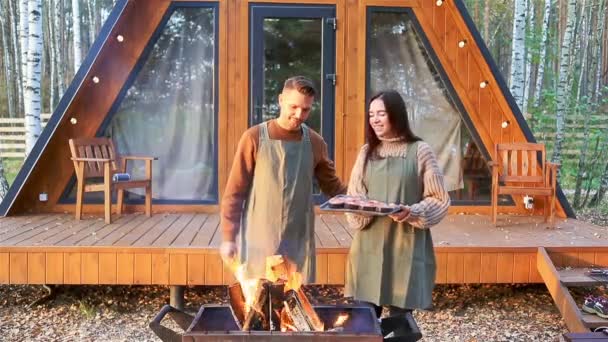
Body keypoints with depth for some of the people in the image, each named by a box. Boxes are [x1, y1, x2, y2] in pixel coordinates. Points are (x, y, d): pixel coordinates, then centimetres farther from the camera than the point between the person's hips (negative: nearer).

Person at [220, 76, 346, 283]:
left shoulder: (315, 143, 5)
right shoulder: (255, 138, -5)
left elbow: (332, 187, 12)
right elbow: (235, 192, -3)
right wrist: (228, 237, -6)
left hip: (300, 244, 3)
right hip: (259, 243, -3)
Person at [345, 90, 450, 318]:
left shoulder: (420, 151, -2)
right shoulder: (367, 152, 11)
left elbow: (439, 200, -3)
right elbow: (353, 196, 12)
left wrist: (412, 213, -20)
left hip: (406, 248, -3)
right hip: (369, 247, 4)